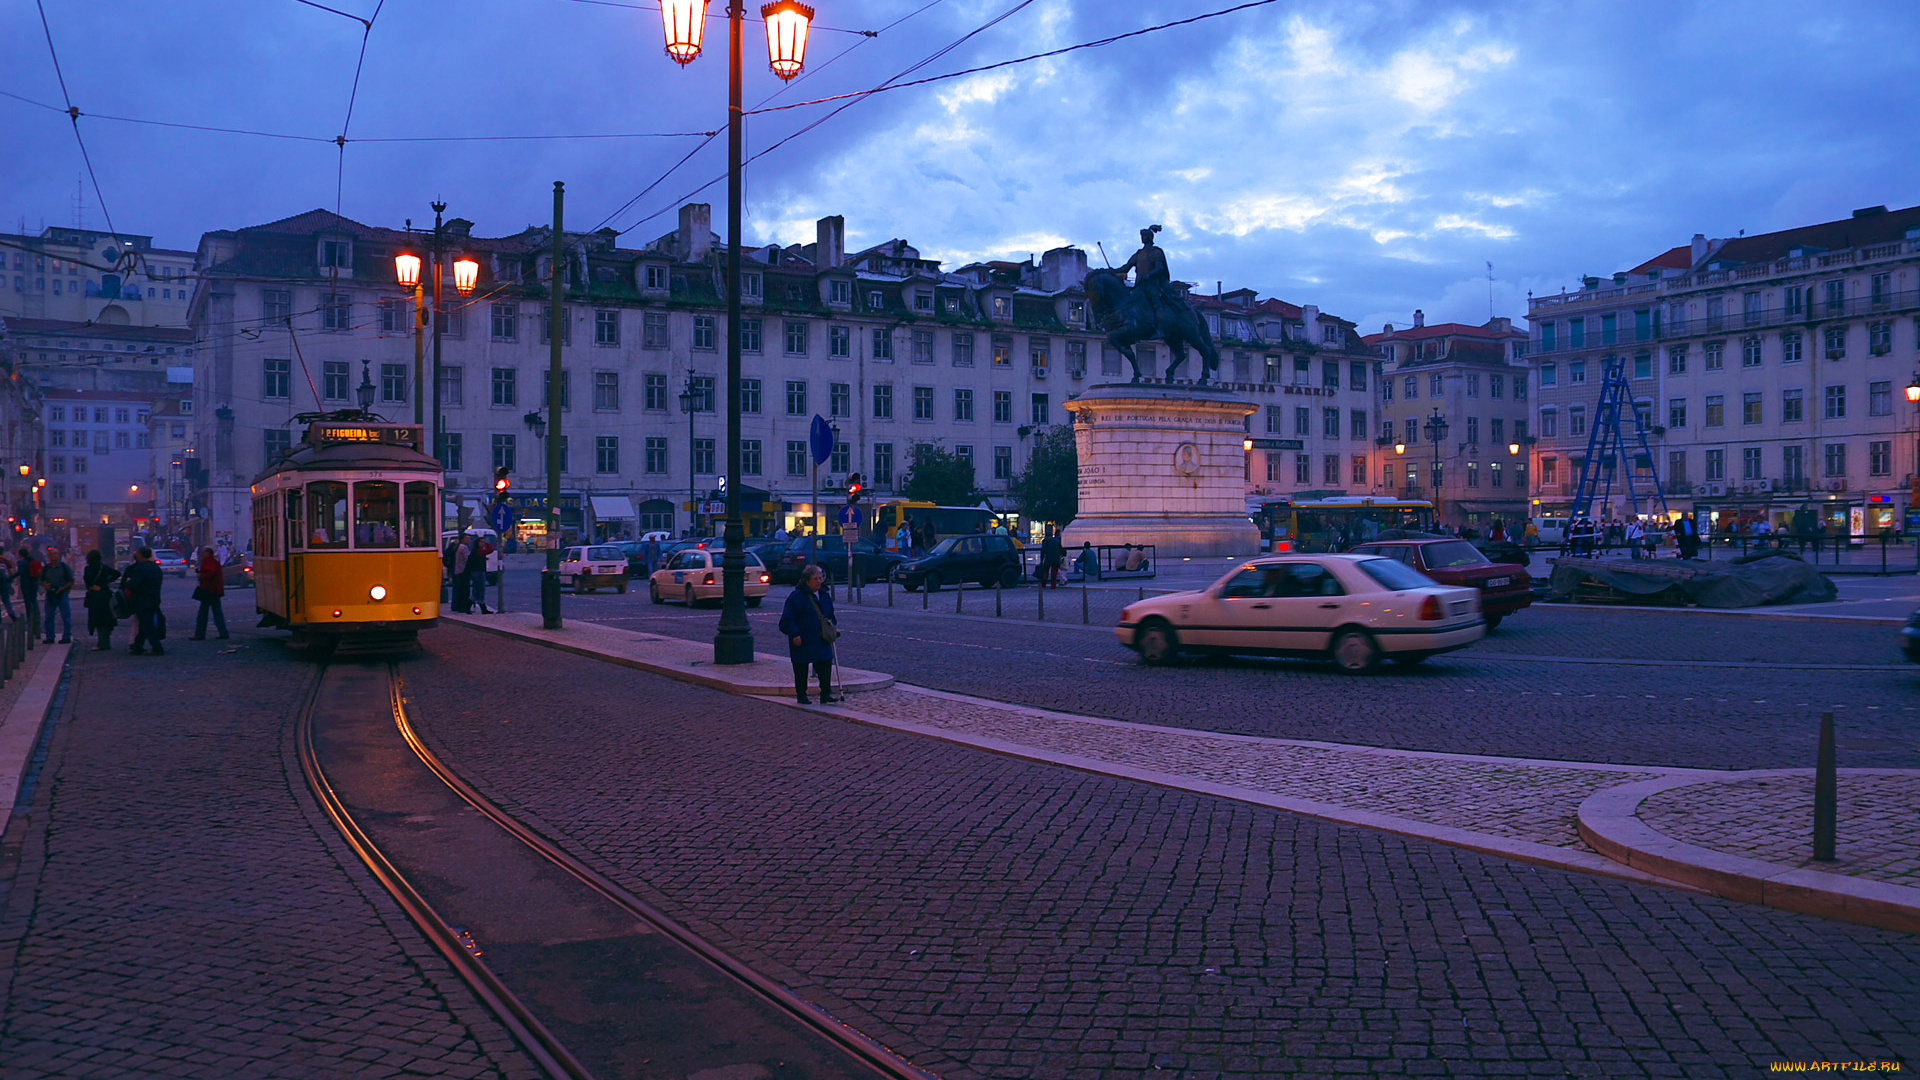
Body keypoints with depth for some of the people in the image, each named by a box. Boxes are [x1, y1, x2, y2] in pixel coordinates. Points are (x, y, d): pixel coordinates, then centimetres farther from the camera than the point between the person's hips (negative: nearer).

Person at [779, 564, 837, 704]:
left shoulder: (824, 595, 10)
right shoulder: (796, 597, -11)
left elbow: (830, 616, 25)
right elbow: (786, 620, -13)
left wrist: (833, 630, 13)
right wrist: (794, 634, -23)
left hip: (821, 641, 5)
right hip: (802, 641, -5)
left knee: (826, 665, -3)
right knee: (801, 669, 6)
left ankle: (826, 694, 3)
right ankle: (801, 695, 19)